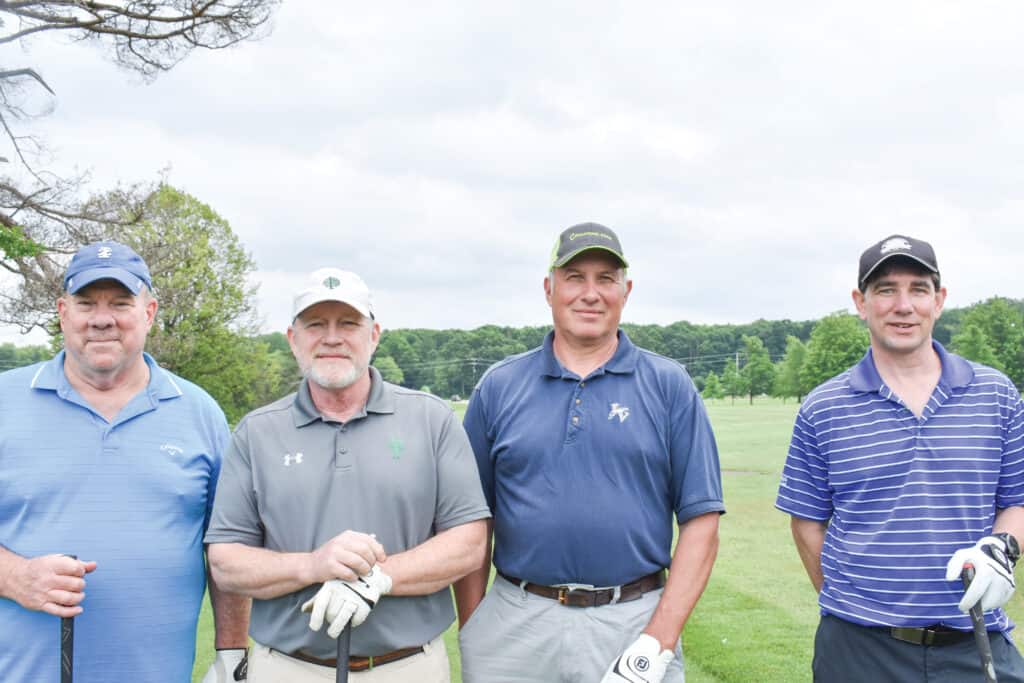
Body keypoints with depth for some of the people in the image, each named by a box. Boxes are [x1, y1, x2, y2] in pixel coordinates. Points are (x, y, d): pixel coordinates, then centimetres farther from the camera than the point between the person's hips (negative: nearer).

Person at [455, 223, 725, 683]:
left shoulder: (670, 386, 1)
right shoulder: (498, 388, 5)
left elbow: (700, 523, -3)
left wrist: (657, 645, -10)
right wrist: (472, 635, 0)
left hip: (634, 623, -1)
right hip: (515, 627, 1)